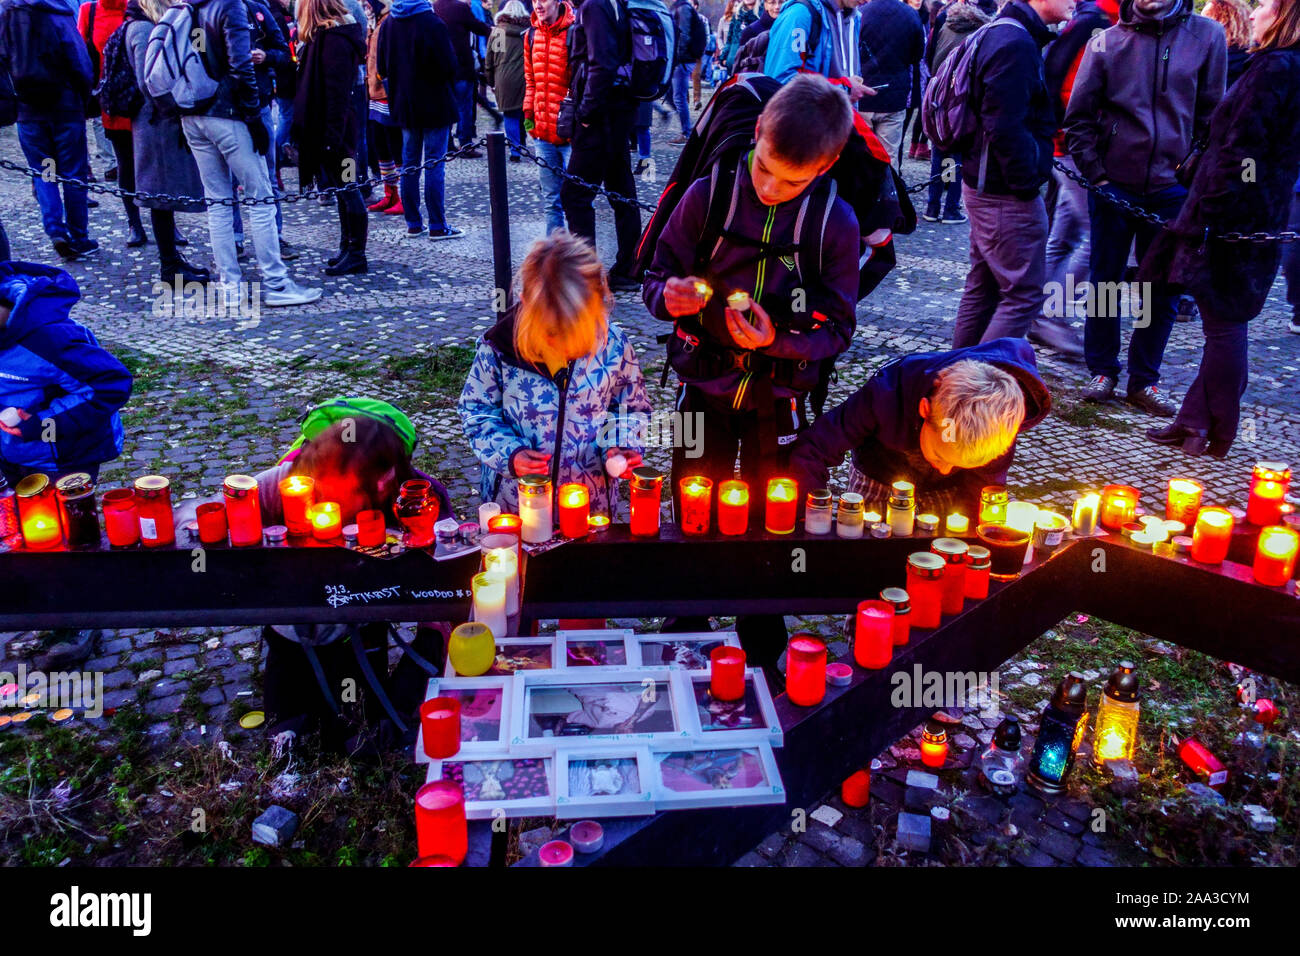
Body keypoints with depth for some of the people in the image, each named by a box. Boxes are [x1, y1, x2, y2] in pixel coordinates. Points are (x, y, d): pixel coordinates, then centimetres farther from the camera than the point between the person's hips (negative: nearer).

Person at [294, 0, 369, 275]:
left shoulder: (334, 38, -16)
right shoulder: (326, 35, 14)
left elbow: (336, 91, -21)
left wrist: (332, 136, -23)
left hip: (335, 127, -10)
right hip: (327, 128, 10)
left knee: (346, 190, -3)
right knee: (343, 188, 15)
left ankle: (356, 255, 4)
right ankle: (348, 249, 24)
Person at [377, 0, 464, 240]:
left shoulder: (388, 23, 4)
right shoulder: (433, 23, -15)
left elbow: (381, 66, 9)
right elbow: (449, 66, -15)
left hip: (404, 106, 5)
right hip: (435, 105, -5)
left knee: (409, 163, 11)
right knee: (434, 165, -2)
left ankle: (413, 224, 14)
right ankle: (437, 226, 0)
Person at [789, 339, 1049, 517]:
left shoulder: (999, 427, -33)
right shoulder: (885, 397, -41)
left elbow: (980, 497, -17)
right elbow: (811, 452, -36)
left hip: (946, 490, 2)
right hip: (880, 476, -1)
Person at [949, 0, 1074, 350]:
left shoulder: (1001, 34, 13)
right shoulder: (1015, 44, -19)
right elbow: (1005, 128, -26)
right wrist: (1027, 183, -18)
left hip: (984, 186, 11)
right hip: (1007, 194, -11)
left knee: (984, 287, 17)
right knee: (1024, 294, -5)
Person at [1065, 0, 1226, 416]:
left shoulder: (1207, 36, 0)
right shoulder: (1108, 41, -2)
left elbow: (1212, 115, 4)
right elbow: (1079, 116, 2)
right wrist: (1094, 173, -4)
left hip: (1171, 188, 1)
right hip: (1113, 185, -1)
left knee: (1163, 288, 6)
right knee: (1104, 281, 8)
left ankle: (1144, 380, 18)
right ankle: (1102, 370, 22)